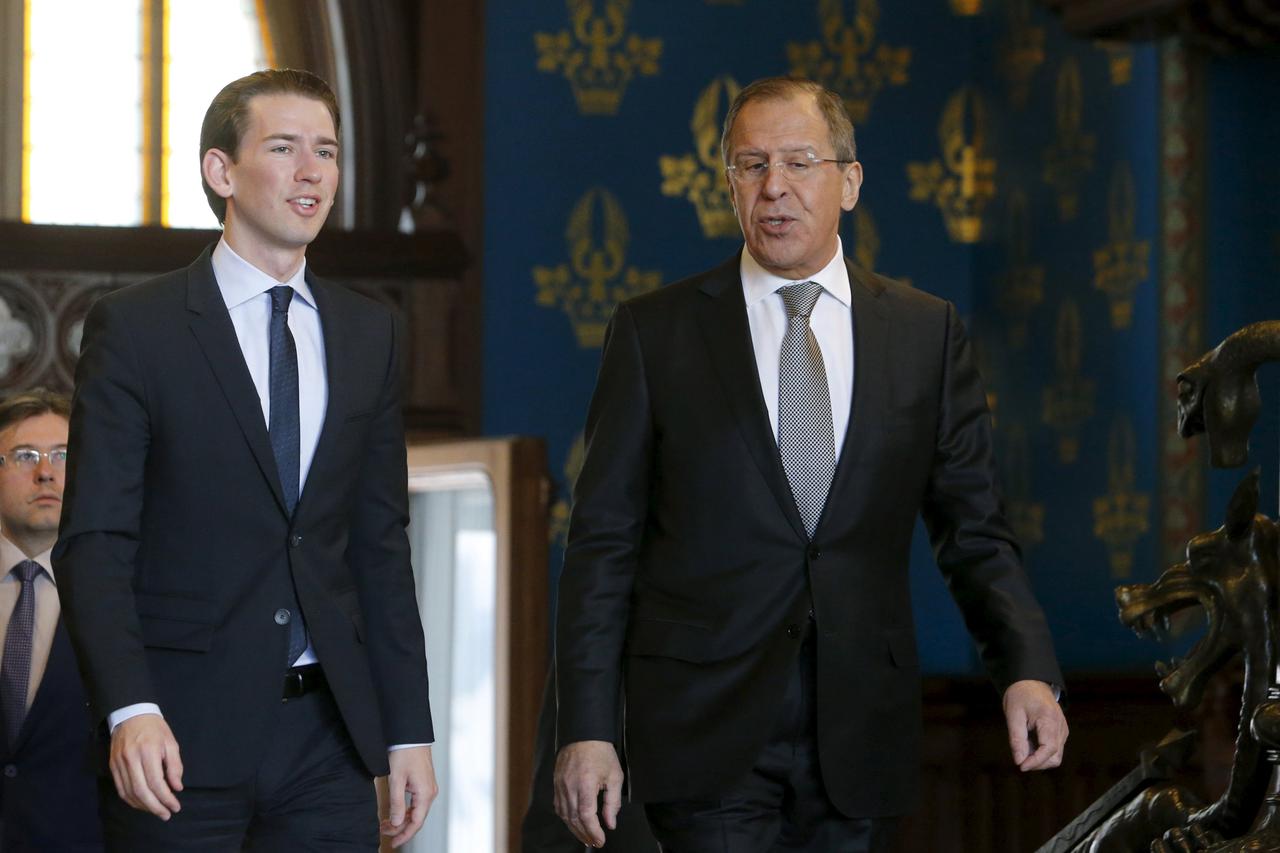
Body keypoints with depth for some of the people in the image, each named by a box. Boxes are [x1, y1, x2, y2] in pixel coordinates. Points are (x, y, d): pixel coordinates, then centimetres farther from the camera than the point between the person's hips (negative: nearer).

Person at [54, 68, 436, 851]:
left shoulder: (369, 335, 11)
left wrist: (409, 729, 8)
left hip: (329, 734, 4)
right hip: (184, 737, -4)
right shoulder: (135, 329, -2)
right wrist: (130, 711, -20)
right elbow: (94, 544, -7)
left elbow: (381, 545, 13)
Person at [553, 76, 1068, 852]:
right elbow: (604, 545, 2)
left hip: (859, 745, 2)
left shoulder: (926, 334, 8)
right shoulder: (655, 332, 3)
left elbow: (974, 531, 7)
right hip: (707, 736, -2)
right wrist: (588, 729, -6)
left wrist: (1028, 670, -11)